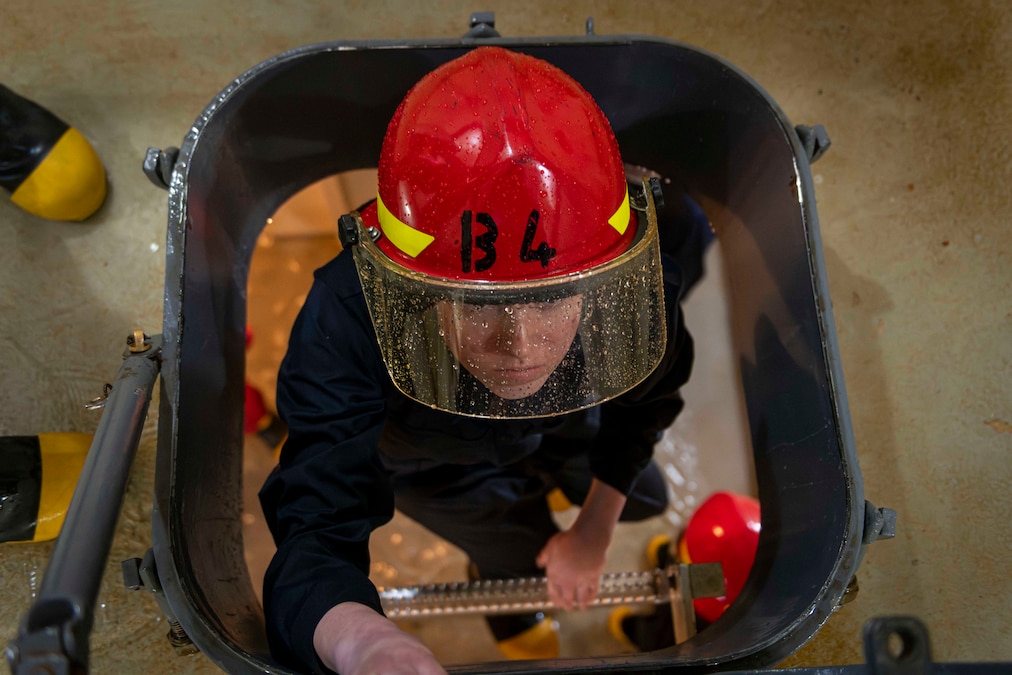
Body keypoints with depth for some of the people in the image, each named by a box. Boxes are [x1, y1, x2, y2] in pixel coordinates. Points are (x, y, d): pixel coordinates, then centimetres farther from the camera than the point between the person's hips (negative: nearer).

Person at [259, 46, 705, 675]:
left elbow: (642, 403, -15)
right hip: (439, 465, -3)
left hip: (569, 421, 4)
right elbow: (317, 535, -51)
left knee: (643, 500, 22)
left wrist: (595, 532, -5)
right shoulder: (346, 324, -48)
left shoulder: (636, 283, -38)